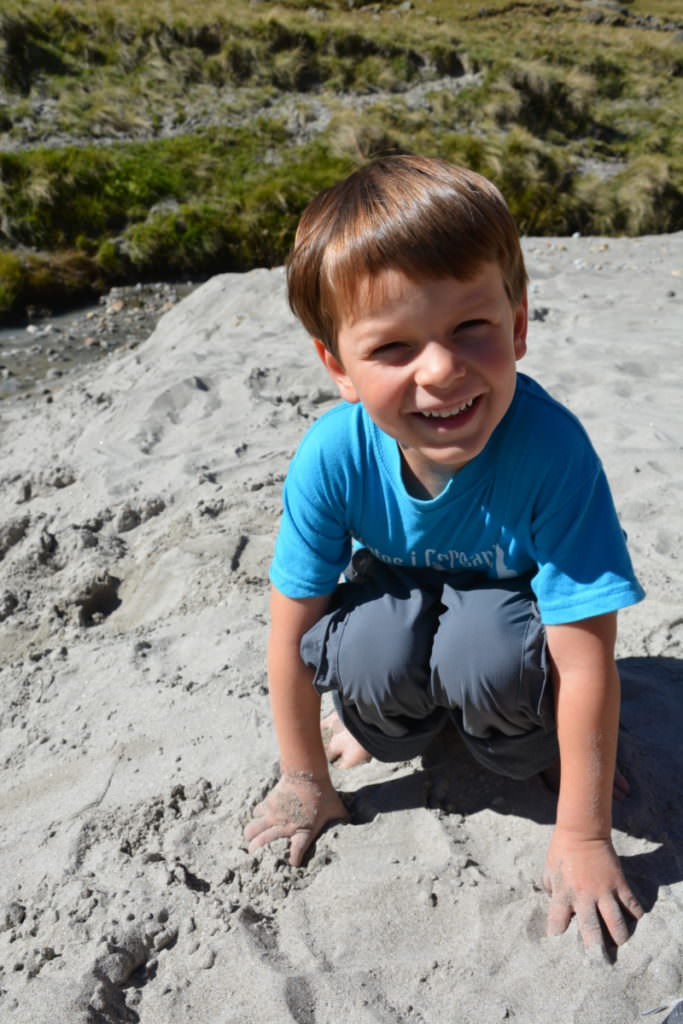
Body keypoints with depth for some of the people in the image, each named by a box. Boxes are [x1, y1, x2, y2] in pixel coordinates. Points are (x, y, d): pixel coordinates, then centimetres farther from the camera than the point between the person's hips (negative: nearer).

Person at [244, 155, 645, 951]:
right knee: (372, 651, -31)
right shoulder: (334, 455, -28)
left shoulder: (551, 448, -36)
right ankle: (397, 726, 6)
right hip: (398, 598, 2)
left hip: (507, 602, -1)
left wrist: (581, 838, -22)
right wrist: (305, 781, -5)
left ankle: (522, 747, 2)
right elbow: (290, 629, -16)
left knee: (489, 649, -34)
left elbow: (586, 659, -30)